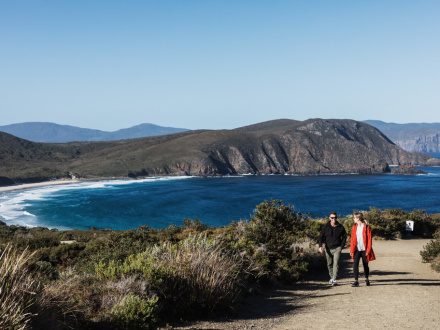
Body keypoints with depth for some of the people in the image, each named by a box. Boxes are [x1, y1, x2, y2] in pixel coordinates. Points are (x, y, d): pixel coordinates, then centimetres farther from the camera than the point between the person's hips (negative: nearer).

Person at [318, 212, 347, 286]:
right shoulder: (326, 226, -1)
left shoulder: (340, 227, -1)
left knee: (336, 263, -15)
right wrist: (320, 246, -15)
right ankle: (331, 277, 28)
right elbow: (321, 237, -1)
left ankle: (334, 279, -16)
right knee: (329, 264, 11)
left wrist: (342, 246, 1)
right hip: (328, 249, 2)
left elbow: (344, 236, 12)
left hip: (337, 248, -2)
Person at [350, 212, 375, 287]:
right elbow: (352, 239, 7)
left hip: (364, 250, -3)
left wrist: (368, 250, -10)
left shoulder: (366, 227, -5)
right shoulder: (354, 227, 6)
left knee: (365, 265, 10)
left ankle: (366, 279, 29)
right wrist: (351, 250, 1)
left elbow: (369, 239, -5)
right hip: (356, 250, 3)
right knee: (355, 264, -10)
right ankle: (356, 281, -6)